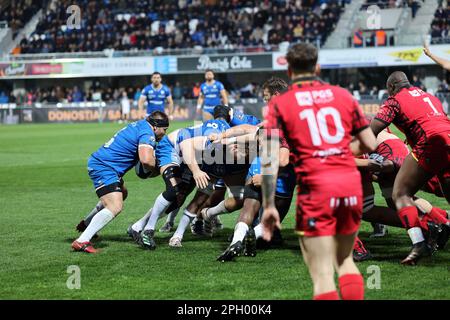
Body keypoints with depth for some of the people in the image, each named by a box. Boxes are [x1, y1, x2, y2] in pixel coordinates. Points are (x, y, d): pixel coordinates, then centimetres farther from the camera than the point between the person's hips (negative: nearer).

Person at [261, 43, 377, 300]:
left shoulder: (280, 104, 4)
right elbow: (370, 144, 12)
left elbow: (269, 160, -5)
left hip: (316, 185, -4)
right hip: (351, 182, 4)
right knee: (345, 260, 21)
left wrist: (269, 206, -2)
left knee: (322, 273, -1)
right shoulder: (343, 95, 12)